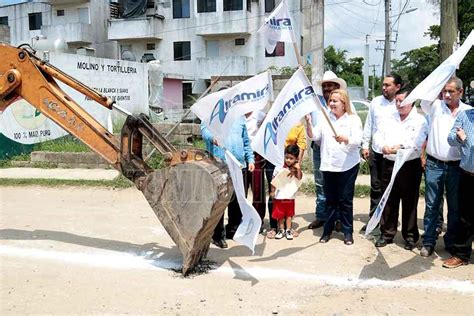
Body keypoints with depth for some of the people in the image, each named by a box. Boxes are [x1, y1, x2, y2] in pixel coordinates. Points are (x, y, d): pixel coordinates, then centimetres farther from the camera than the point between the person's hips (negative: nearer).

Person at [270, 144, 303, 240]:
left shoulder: (296, 170, -2)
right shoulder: (279, 168, -7)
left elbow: (299, 180, -13)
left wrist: (298, 169, -22)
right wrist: (272, 191, -3)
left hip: (290, 196, 1)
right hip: (279, 196, -1)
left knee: (289, 214, 12)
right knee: (280, 214, 9)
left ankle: (288, 230, 22)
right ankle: (281, 230, 22)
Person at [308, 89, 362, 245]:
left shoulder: (353, 119, -1)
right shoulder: (325, 118, 10)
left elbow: (357, 140, -13)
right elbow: (314, 136, 2)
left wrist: (345, 139, -32)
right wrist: (309, 124, -15)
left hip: (348, 166, -3)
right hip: (328, 165, 3)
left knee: (345, 199, 3)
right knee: (330, 199, 10)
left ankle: (348, 232, 16)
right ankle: (328, 230, 21)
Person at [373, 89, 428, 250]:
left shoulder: (420, 120, -2)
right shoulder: (389, 119, 13)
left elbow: (417, 142, -17)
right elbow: (378, 137, 6)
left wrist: (400, 147, -32)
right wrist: (383, 147, -15)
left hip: (410, 166, -4)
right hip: (389, 164, 4)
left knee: (410, 202, 5)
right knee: (389, 201, 10)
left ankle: (410, 236, 17)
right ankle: (387, 233, 21)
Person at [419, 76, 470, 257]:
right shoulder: (435, 106, 3)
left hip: (457, 166, 1)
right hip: (434, 164, 0)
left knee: (455, 207, 10)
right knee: (431, 205, 6)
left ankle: (452, 242, 25)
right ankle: (429, 242, 17)